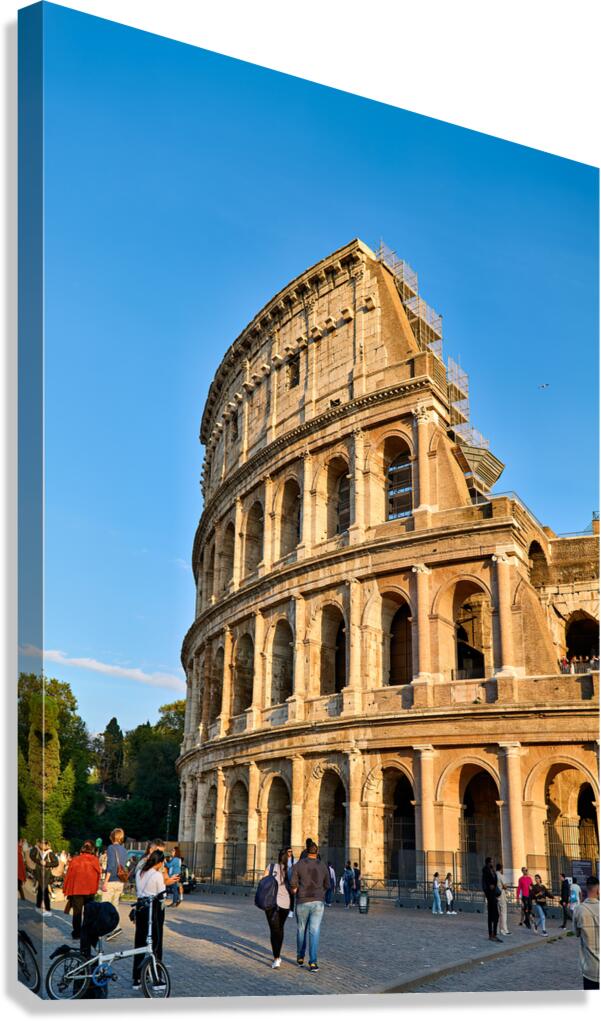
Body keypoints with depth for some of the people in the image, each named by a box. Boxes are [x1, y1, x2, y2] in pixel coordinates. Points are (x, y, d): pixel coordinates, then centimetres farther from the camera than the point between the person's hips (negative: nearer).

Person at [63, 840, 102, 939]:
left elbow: (69, 875, -4)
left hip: (76, 890, -2)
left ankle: (77, 933, 8)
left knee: (77, 912, 7)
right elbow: (98, 876, 0)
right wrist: (95, 889, 12)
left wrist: (66, 890, 6)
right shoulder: (95, 861, -4)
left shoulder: (75, 860, -9)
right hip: (90, 890, 2)